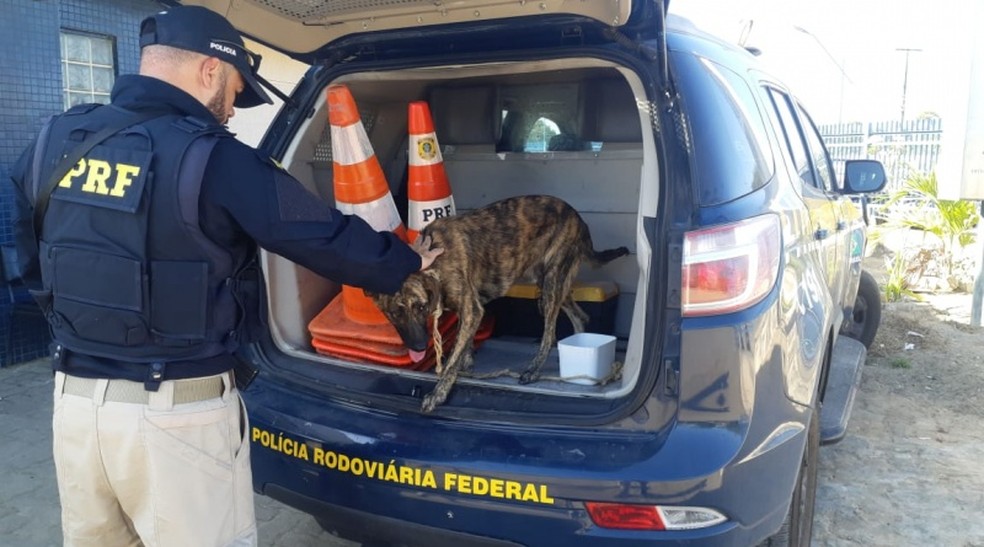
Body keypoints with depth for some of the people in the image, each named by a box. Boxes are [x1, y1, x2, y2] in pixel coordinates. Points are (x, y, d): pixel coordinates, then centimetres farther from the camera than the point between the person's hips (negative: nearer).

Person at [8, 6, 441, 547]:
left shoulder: (55, 141, 3)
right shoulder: (214, 160, -17)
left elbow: (33, 265, 16)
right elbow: (327, 237, -9)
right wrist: (406, 261, 8)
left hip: (74, 395, 6)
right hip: (176, 410, -6)